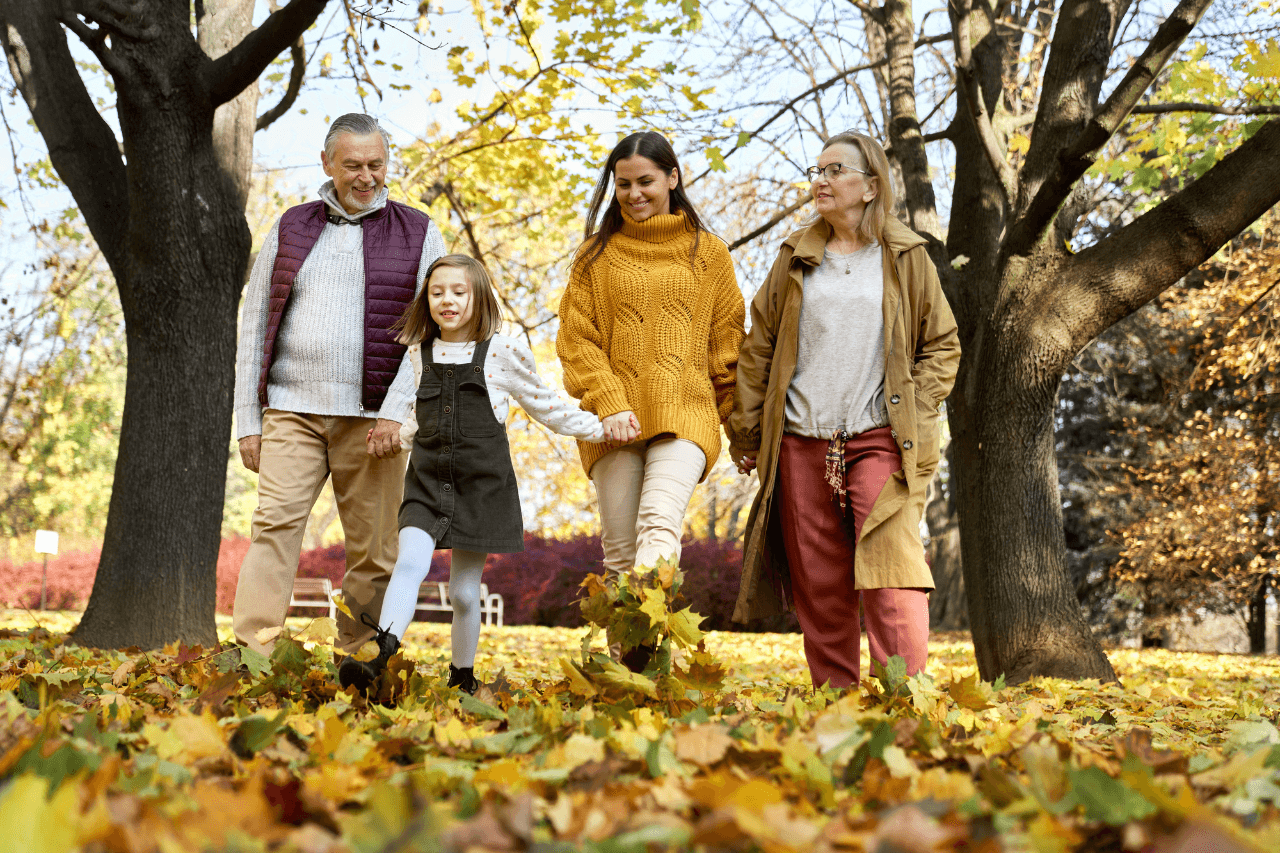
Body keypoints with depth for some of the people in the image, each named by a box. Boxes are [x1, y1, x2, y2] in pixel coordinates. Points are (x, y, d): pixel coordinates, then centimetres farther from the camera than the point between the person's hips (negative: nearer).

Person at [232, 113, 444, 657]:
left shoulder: (418, 235, 8)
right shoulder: (291, 230, 13)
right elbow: (253, 327, 14)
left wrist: (396, 410, -12)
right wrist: (248, 421, 7)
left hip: (371, 421, -1)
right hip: (291, 412, 1)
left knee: (374, 551, -1)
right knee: (274, 526, -14)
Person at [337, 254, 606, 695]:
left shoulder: (503, 352, 0)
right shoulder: (415, 353, 6)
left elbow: (545, 405, 10)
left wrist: (599, 428, 9)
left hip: (481, 483, -2)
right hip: (427, 481, 2)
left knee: (464, 591, 4)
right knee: (410, 563, -21)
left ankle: (463, 678, 21)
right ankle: (378, 659, -31)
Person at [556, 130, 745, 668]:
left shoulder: (708, 253, 14)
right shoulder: (597, 254, 14)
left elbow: (727, 342, 15)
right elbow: (576, 338, 7)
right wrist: (609, 404, -9)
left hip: (684, 414, -1)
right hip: (614, 420, 2)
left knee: (660, 522, -25)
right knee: (620, 546, -2)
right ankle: (627, 666, 3)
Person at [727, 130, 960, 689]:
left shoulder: (905, 257, 6)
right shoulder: (796, 259, 12)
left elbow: (942, 345, 10)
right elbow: (757, 349, 14)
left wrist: (915, 412, -3)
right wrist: (745, 433, 9)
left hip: (879, 439, -3)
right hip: (802, 444, 3)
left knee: (890, 577, -15)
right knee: (818, 587, 4)